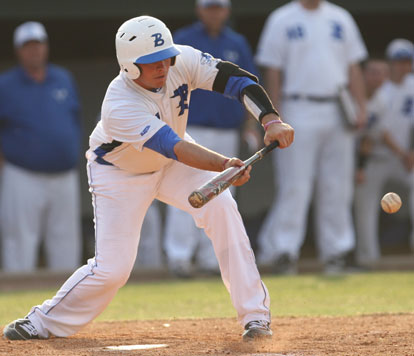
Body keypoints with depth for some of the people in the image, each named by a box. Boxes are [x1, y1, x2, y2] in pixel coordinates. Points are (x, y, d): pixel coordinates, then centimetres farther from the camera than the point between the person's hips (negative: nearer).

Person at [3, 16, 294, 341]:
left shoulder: (182, 62, -24)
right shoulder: (120, 106, -38)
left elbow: (236, 78, -27)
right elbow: (177, 150, -47)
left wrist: (271, 119, -42)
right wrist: (225, 165, -61)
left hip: (170, 165, 4)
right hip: (120, 173, -4)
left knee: (220, 205, -21)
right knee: (113, 267, -9)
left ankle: (255, 313, -14)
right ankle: (45, 322, 17)